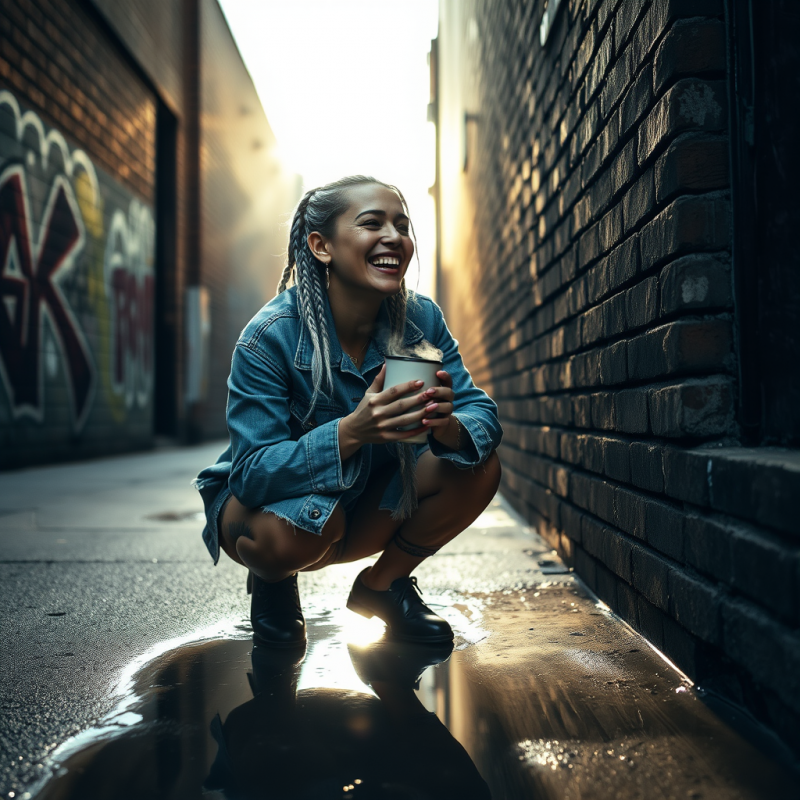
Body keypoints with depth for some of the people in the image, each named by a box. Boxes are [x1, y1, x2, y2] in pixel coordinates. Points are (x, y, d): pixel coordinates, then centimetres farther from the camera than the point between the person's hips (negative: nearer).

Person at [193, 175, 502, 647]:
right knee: (300, 528, -38)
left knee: (480, 467, -18)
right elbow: (253, 474, -30)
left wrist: (446, 426, -42)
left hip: (369, 509, 4)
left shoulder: (421, 319, -13)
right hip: (262, 502, -4)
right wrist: (352, 431, -46)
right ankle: (273, 581, 3)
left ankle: (382, 584, 7)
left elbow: (483, 414, -17)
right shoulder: (270, 337, -26)